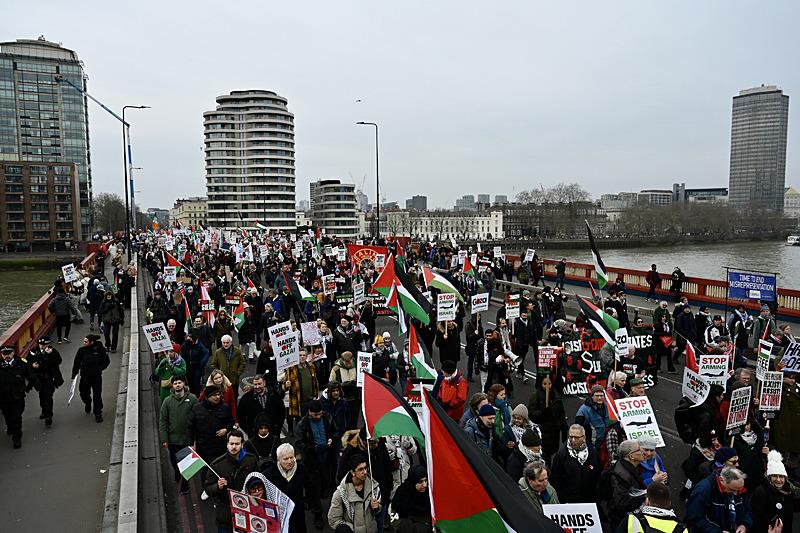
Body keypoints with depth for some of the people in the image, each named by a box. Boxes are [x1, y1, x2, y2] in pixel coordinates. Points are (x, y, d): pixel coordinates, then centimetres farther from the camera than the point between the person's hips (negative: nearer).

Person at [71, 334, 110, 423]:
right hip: (85, 376, 3)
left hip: (96, 376, -2)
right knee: (84, 393, 14)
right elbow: (76, 363, 2)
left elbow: (107, 361, 0)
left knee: (97, 395, 2)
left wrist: (99, 369, -8)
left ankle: (98, 413, 18)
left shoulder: (100, 349, -13)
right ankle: (88, 403, 48)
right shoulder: (81, 350, -8)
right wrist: (74, 375, 2)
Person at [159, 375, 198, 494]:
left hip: (188, 438, -2)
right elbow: (162, 420, -1)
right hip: (173, 439, 2)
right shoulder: (168, 401, -3)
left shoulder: (192, 399, -7)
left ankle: (184, 486, 23)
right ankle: (177, 474, 49)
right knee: (174, 462, 18)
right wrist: (164, 439, -5)